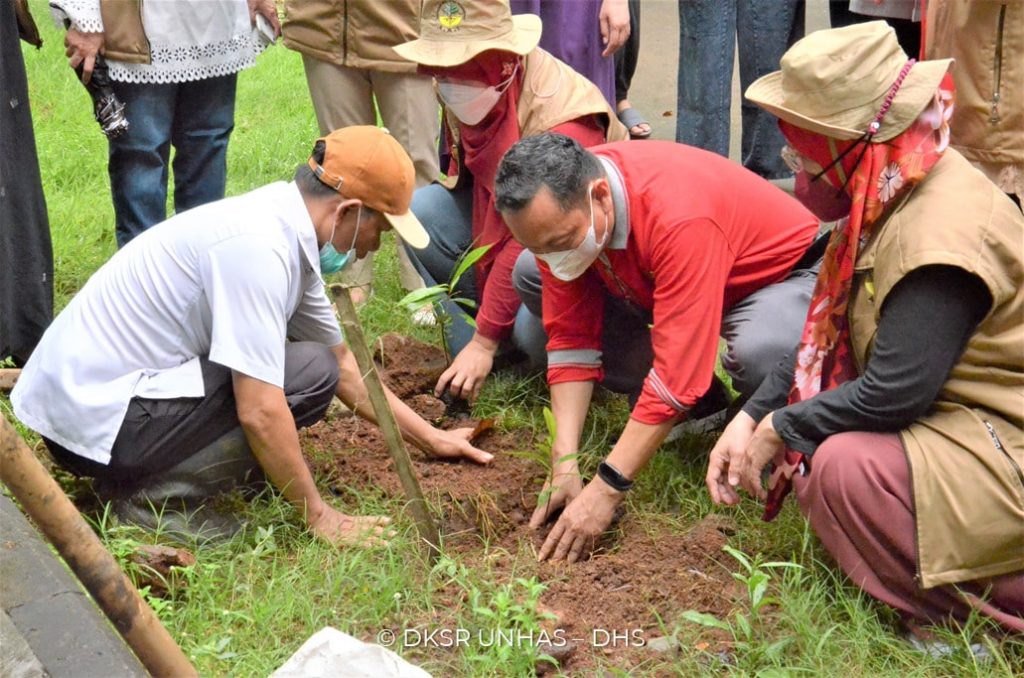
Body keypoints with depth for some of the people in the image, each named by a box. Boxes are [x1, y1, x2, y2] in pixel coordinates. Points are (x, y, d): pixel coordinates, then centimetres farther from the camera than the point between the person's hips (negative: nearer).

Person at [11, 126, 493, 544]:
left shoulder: (286, 233, 7)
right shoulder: (258, 247, -23)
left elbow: (344, 364, 17)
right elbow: (259, 413, -25)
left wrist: (430, 438, 20)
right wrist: (318, 516, -13)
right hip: (89, 416, -10)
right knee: (309, 375, -14)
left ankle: (139, 475, 10)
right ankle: (155, 495, -9)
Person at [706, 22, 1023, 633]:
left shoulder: (939, 228, -27)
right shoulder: (889, 199, 5)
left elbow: (896, 392, -29)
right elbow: (828, 335, 10)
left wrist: (780, 430, -16)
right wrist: (750, 420, 1)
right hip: (949, 418, 10)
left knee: (844, 466, -29)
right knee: (808, 449, 2)